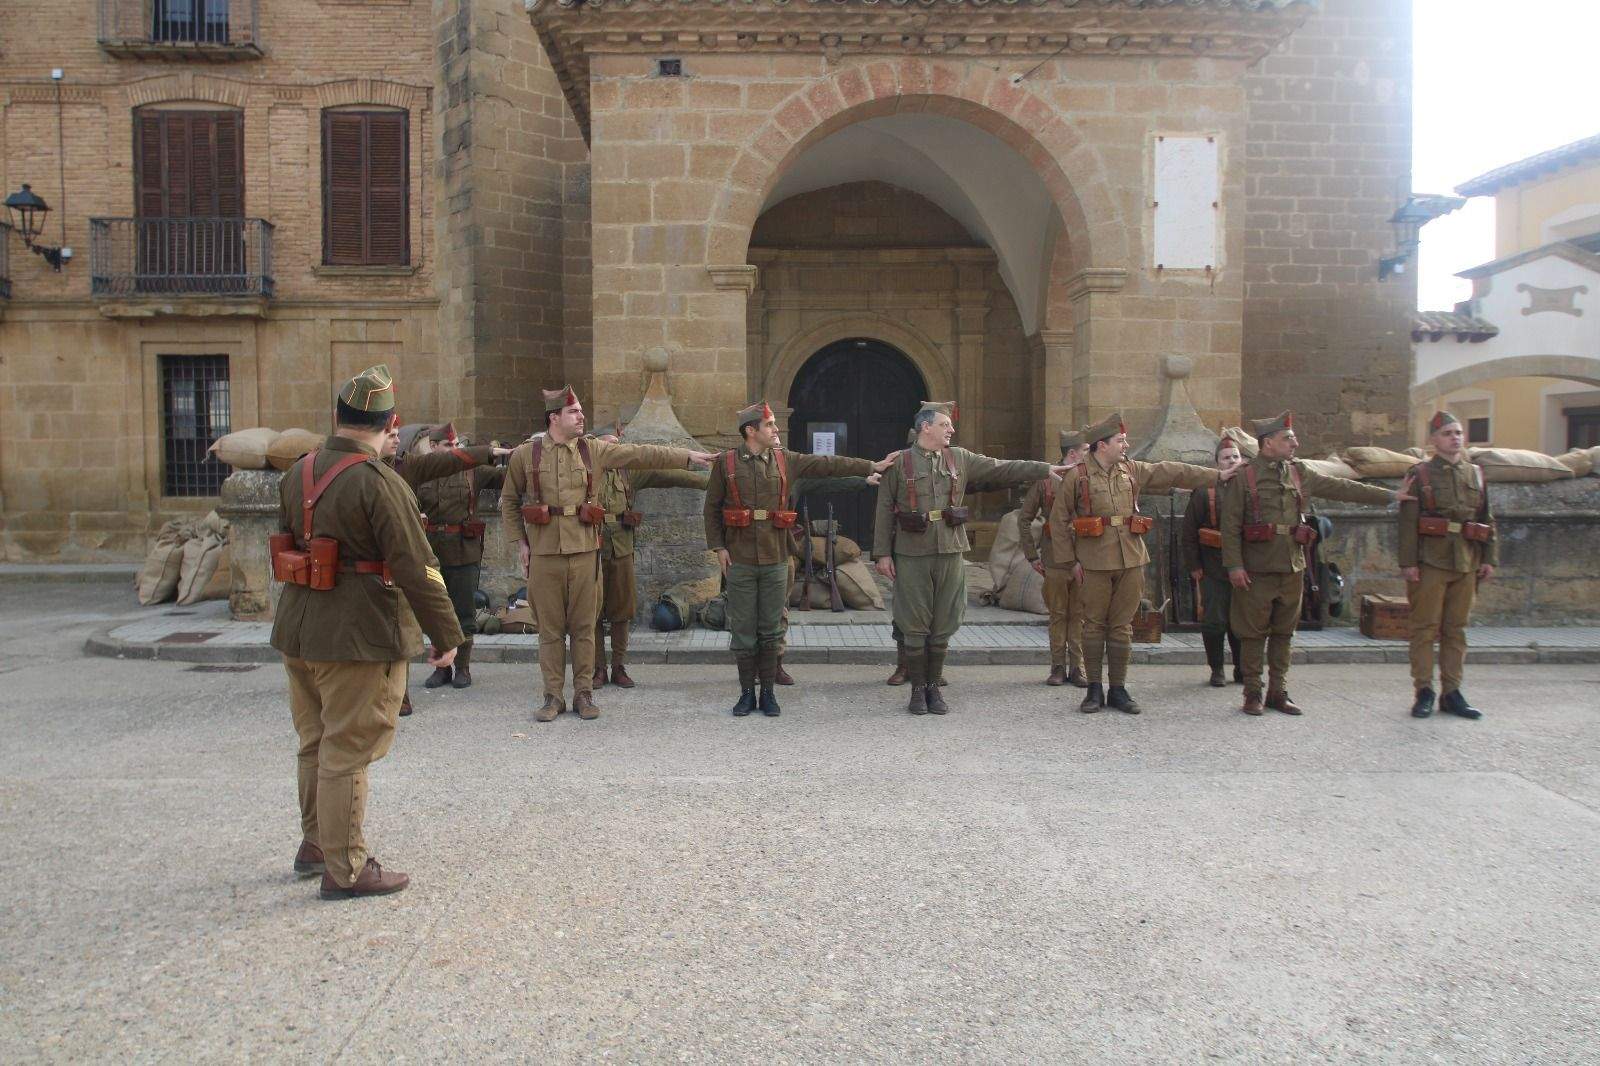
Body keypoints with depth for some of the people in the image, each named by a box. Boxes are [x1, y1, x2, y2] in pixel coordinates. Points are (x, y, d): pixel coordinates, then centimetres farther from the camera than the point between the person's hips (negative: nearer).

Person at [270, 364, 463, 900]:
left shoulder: (298, 473, 7)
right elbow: (416, 569, -19)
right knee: (347, 752, 1)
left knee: (316, 743, 20)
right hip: (359, 636, -8)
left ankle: (315, 845, 35)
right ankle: (345, 870, 11)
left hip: (298, 631, 8)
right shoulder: (379, 483, -18)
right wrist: (446, 636, -11)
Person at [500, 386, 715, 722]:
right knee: (550, 628, 5)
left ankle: (584, 694, 16)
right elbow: (508, 501, 12)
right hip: (544, 553, -1)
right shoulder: (525, 454, 3)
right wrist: (519, 543, 5)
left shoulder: (594, 451, 5)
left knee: (584, 626, 6)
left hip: (585, 551, 1)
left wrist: (686, 456, -1)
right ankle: (553, 696, 15)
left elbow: (641, 455, 3)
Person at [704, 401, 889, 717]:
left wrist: (872, 466, 8)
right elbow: (712, 508, 3)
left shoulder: (785, 460, 5)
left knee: (771, 629, 6)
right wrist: (718, 547, -4)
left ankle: (768, 692, 16)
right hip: (739, 560, -2)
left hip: (775, 560, 2)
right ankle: (747, 692, 15)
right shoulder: (726, 462, -1)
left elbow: (829, 464, 9)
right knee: (743, 629, 4)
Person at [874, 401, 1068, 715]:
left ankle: (934, 687, 18)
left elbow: (1003, 469, 9)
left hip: (950, 552, 3)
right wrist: (882, 553, -5)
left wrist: (1047, 469, 4)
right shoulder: (899, 463, 0)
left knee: (943, 626, 6)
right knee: (915, 626, 2)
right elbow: (884, 510, 0)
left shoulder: (960, 459, 10)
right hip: (911, 555, -3)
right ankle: (918, 689, 14)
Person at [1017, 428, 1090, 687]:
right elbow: (1024, 519, 4)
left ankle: (1077, 668, 11)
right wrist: (1032, 556, 0)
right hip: (1055, 561, -1)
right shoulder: (1045, 480, 0)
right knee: (1058, 615, 6)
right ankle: (1058, 668, 15)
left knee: (1079, 615, 4)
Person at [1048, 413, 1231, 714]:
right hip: (1095, 563, -4)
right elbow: (1059, 520, -1)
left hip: (1131, 560, 4)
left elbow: (1173, 472, 15)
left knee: (1122, 626, 7)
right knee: (1094, 625, 3)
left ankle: (1118, 689, 14)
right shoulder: (1076, 477, -3)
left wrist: (1217, 476, 14)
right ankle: (1094, 689, 12)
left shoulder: (1132, 470, 10)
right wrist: (1070, 561, -4)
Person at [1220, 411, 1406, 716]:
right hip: (1256, 571, -5)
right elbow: (1230, 525, -8)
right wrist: (1234, 565, -14)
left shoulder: (1299, 473, 11)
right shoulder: (1243, 476, -5)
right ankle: (1253, 694, 11)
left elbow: (1341, 488, 14)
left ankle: (1279, 692, 19)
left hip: (1292, 568, 5)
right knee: (1254, 633, 1)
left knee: (1284, 633, 10)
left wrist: (1390, 495, 12)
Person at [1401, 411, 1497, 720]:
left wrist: (1490, 558, 8)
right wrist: (1408, 561, -12)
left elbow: (1487, 519, 15)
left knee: (1456, 628, 8)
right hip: (1431, 562, -4)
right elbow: (1408, 521, -6)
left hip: (1467, 563, 4)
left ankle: (1451, 693, 15)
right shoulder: (1420, 474, -1)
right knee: (1425, 627, -1)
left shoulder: (1476, 474, 13)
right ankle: (1424, 692, 5)